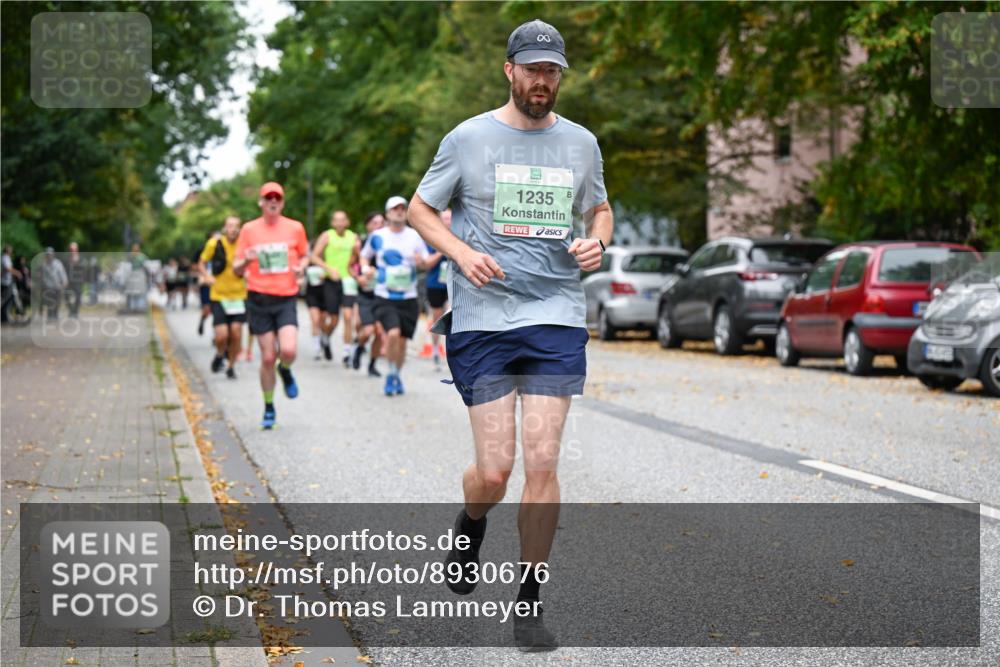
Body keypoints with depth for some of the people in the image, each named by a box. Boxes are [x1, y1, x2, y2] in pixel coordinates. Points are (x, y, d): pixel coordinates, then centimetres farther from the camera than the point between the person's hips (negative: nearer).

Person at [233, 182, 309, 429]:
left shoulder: (295, 228, 3)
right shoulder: (249, 229, 2)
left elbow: (304, 255, 19)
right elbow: (236, 269, 4)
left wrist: (301, 267, -4)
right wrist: (246, 261, -19)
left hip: (286, 299, 0)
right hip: (259, 299, 0)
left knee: (288, 350, -19)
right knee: (268, 357, 0)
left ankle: (285, 371, 19)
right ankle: (269, 408, 18)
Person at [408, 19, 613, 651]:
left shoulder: (580, 143, 10)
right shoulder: (468, 138, 1)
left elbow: (599, 208, 25)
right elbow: (422, 208, 9)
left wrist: (596, 242, 2)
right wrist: (461, 252, -9)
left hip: (558, 319, 2)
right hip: (482, 319, -2)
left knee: (543, 464, -5)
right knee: (495, 470, -4)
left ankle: (530, 603, 9)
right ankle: (472, 524, 34)